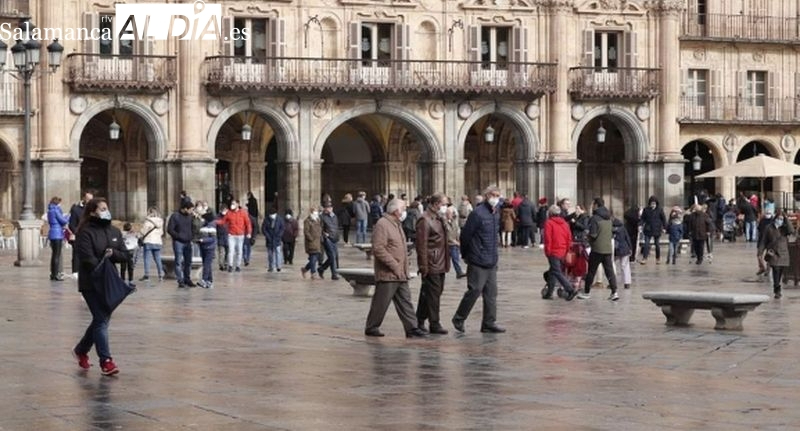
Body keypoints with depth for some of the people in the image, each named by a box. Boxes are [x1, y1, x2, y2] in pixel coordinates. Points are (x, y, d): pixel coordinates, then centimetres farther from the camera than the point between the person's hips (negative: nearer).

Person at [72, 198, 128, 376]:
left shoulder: (114, 231, 11)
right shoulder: (85, 233, -9)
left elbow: (124, 255, 10)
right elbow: (88, 259, -17)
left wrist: (113, 253, -12)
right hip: (91, 284, -7)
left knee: (101, 319, 13)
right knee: (101, 320, -10)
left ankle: (81, 350, 34)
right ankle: (106, 361, -9)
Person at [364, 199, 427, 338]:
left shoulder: (397, 225, 18)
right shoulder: (382, 225, -14)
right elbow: (378, 249, -21)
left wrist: (404, 269, 16)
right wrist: (394, 265, -20)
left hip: (400, 274, 9)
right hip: (387, 274, -9)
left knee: (405, 302, 6)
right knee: (381, 302, -1)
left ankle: (411, 328, 6)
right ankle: (371, 328, 10)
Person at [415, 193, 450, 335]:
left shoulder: (439, 219, 17)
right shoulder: (425, 220, -14)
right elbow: (422, 244, -17)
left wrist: (446, 263, 21)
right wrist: (424, 266, -20)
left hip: (440, 264, 10)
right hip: (431, 265, -10)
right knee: (433, 294, -6)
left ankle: (420, 321, 23)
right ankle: (434, 324, -1)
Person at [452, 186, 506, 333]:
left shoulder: (496, 214, 10)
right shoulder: (478, 213, -14)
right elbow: (465, 235, -11)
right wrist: (466, 255, 0)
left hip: (492, 261, 8)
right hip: (478, 262, -8)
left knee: (491, 292, 7)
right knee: (474, 290, -5)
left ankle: (489, 323, 13)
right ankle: (459, 319, 10)